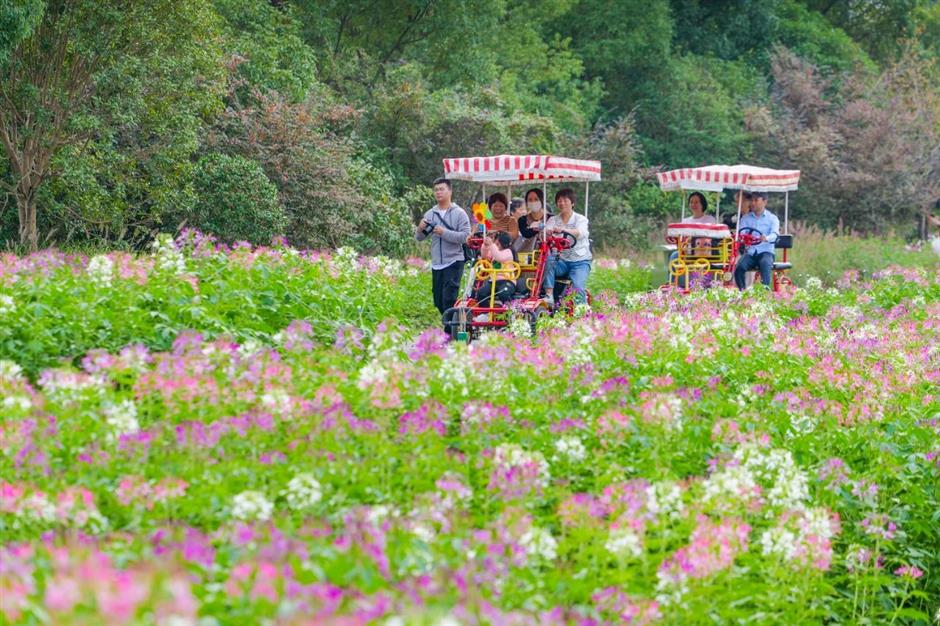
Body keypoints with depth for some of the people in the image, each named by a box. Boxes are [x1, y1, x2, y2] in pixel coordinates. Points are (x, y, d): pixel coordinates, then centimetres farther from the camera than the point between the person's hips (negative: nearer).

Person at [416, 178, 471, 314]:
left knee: (449, 300, -13)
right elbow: (419, 238, 9)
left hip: (453, 263, -5)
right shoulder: (430, 214, 9)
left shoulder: (459, 213, -4)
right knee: (439, 302, 10)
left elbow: (465, 236, -14)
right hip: (436, 264, 6)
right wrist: (420, 229, -13)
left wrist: (444, 233, -21)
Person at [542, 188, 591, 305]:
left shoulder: (581, 219, 0)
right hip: (561, 261, 2)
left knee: (578, 288, -27)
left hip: (580, 261, -2)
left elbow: (580, 233, -23)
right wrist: (547, 232, -37)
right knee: (548, 259, -31)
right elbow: (547, 231, -10)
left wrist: (563, 230, -42)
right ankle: (549, 296, -34)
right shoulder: (553, 220, 10)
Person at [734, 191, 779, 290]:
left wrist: (766, 238, -34)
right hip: (750, 252, 2)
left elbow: (775, 234, -8)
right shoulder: (745, 218, 17)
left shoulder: (772, 218, 9)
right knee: (739, 267, -28)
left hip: (765, 252, -2)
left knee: (765, 264, -36)